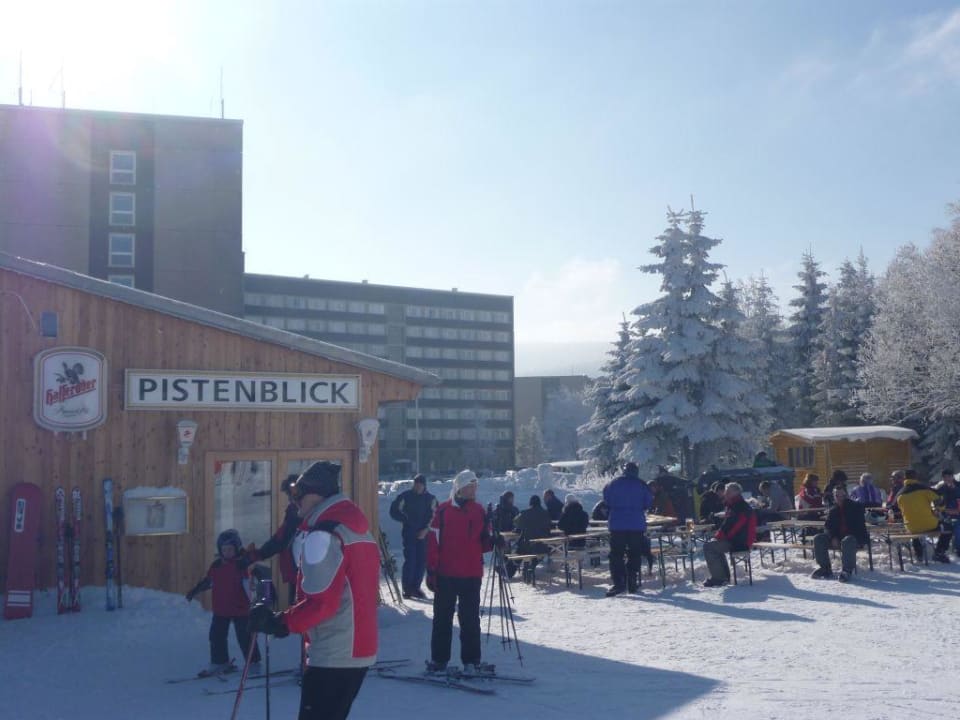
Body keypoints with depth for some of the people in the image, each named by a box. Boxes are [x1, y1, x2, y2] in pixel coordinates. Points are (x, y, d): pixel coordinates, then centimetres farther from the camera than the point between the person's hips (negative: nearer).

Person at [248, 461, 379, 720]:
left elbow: (321, 602, -21)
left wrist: (280, 622, -13)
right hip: (359, 651, 10)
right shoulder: (360, 530, 14)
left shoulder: (323, 534, -15)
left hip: (331, 656, -10)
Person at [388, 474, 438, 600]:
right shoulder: (405, 496, 1)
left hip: (423, 534, 3)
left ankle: (415, 587, 13)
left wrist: (426, 529, -9)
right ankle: (406, 588, -1)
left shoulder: (430, 498, 7)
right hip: (409, 533, -3)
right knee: (410, 560, -10)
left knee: (422, 560, 1)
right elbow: (394, 511, 5)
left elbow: (434, 516, 4)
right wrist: (406, 520, -5)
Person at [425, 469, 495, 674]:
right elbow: (433, 541, -3)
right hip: (446, 574, -2)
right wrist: (431, 570, -6)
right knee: (442, 618, 8)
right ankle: (438, 659, 17)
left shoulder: (479, 511, 7)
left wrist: (491, 540, -13)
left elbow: (484, 545, 9)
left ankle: (471, 661, 13)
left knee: (470, 620, 6)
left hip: (472, 575, 2)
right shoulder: (443, 510, -3)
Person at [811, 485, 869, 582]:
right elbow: (827, 526, 8)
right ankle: (825, 568, -10)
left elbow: (860, 526, -5)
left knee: (847, 541, -41)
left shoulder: (855, 507, 2)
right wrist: (833, 537, -13)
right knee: (818, 539, -14)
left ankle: (847, 570, -33)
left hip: (855, 537, -5)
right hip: (836, 537, 5)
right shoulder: (833, 510, 15)